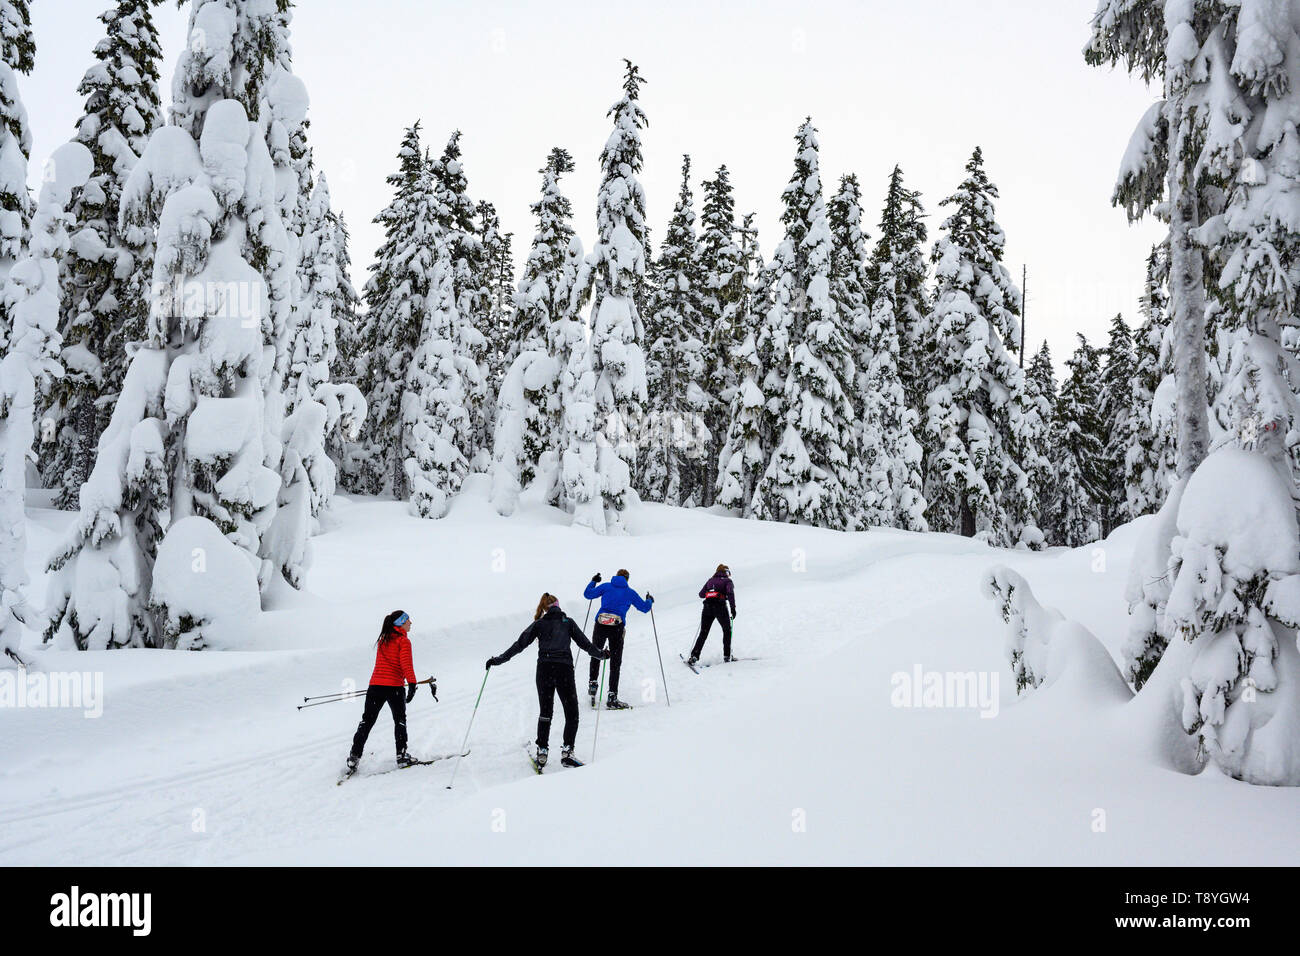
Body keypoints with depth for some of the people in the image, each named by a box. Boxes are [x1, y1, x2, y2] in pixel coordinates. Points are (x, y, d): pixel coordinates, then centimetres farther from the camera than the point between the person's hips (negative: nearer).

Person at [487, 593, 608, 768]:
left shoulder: (539, 624, 11)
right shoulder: (568, 622, 11)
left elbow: (519, 644, 7)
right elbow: (584, 643, 12)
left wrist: (498, 660, 13)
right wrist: (601, 654, 27)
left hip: (544, 669, 1)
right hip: (564, 668, -1)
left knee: (545, 712, 16)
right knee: (571, 714, 7)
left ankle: (542, 751, 10)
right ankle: (567, 751, -7)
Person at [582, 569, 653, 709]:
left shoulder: (606, 587, 9)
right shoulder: (630, 593, 9)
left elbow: (587, 594, 13)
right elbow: (644, 608, 15)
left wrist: (593, 582, 30)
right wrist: (649, 600, 37)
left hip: (600, 625, 1)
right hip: (617, 628, -1)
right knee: (615, 663, 5)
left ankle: (592, 683, 17)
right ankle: (612, 697, 1)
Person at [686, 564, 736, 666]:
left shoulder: (711, 580, 21)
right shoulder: (727, 580, 9)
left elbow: (701, 594, 19)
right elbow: (730, 593, -10)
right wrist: (733, 608, -11)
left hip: (707, 607, 3)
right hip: (720, 607, -3)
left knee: (703, 633, 10)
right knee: (727, 630, 18)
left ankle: (694, 656, -2)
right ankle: (727, 655, 15)